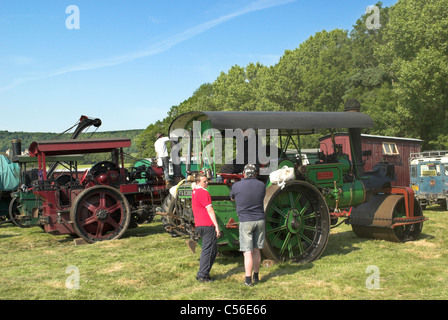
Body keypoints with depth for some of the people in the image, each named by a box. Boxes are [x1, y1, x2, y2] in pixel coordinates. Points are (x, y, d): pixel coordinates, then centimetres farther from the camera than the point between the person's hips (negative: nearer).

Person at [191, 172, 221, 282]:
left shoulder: (194, 191, 17)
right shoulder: (203, 192, -13)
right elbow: (210, 210, -16)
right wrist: (216, 226, -15)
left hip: (199, 225, 10)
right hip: (207, 225, -10)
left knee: (211, 249, 17)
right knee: (209, 250, -4)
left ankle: (202, 274, 18)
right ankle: (203, 275, -2)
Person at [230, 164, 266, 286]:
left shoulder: (237, 186, -6)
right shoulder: (261, 185, 2)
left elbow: (232, 199, 13)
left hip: (245, 221, -3)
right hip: (260, 221, 4)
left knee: (247, 252, -2)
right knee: (256, 250, 14)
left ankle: (248, 279, -5)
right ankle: (256, 276, 24)